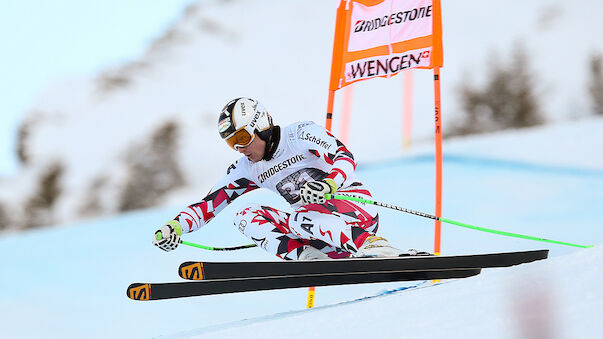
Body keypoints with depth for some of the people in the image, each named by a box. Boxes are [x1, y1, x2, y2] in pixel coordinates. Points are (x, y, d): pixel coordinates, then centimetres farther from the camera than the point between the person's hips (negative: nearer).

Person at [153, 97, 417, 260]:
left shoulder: (302, 135, -8)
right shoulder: (246, 170, 9)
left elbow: (346, 159, -19)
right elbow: (210, 203, 8)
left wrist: (328, 184, -39)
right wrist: (177, 225, -10)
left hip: (355, 207, -7)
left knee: (303, 218, -37)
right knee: (246, 216, -12)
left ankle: (374, 246, -31)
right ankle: (311, 259, -29)